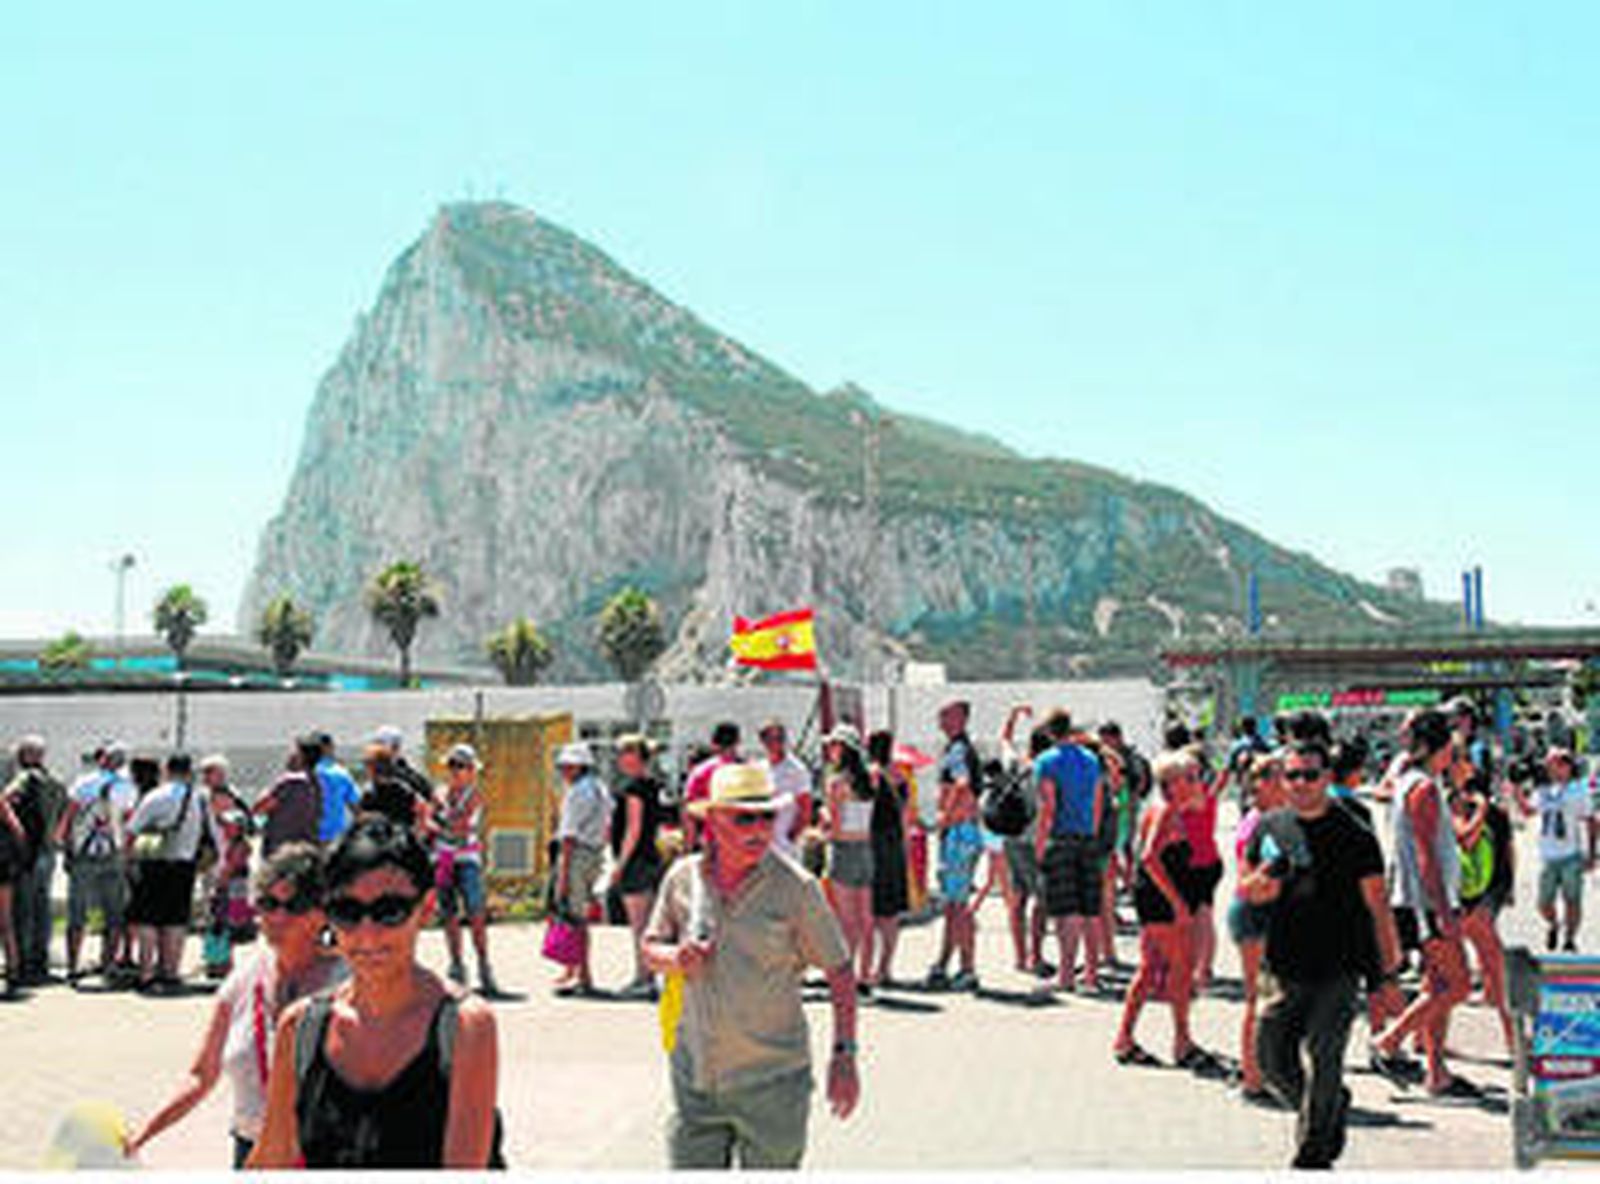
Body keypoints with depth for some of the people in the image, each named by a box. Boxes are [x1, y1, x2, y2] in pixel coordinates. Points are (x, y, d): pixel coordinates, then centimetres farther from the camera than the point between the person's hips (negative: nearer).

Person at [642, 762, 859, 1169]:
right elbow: (651, 946, 14)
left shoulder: (795, 887, -9)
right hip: (695, 1078, 3)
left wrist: (844, 1054, -10)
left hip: (771, 1080, -3)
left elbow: (840, 971, -4)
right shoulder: (682, 878, 1)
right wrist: (674, 958, -9)